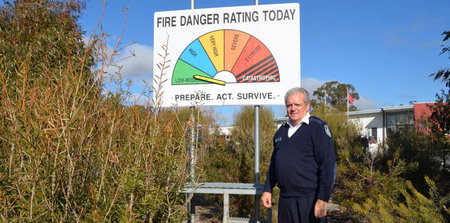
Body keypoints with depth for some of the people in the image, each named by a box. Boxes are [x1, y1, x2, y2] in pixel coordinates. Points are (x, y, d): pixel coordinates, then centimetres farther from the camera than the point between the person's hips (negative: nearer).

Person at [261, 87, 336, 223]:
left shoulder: (317, 127, -8)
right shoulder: (281, 131, 13)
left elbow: (328, 165, -13)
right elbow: (274, 163, 20)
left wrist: (323, 199, -17)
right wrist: (267, 190, 15)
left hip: (309, 200, -6)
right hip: (285, 199, 6)